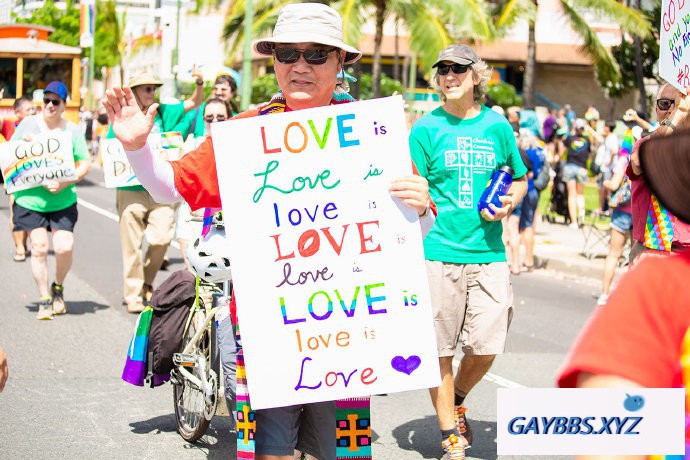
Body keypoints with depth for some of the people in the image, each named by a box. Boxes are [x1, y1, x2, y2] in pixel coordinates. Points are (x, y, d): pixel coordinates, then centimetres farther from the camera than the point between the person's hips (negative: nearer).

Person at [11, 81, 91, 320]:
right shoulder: (27, 125, 3)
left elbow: (85, 164, 0)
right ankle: (45, 299, 13)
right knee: (39, 248, -2)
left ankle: (58, 287, 19)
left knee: (65, 247, -11)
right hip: (30, 199, 1)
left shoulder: (72, 130, 1)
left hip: (63, 200, 0)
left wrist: (64, 183, -15)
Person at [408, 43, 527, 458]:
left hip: (488, 253, 2)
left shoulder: (497, 126, 8)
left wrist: (509, 202, 0)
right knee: (440, 348, 1)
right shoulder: (426, 129, 1)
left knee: (485, 349, 2)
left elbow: (520, 179, 19)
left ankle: (457, 401, 33)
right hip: (439, 254, -2)